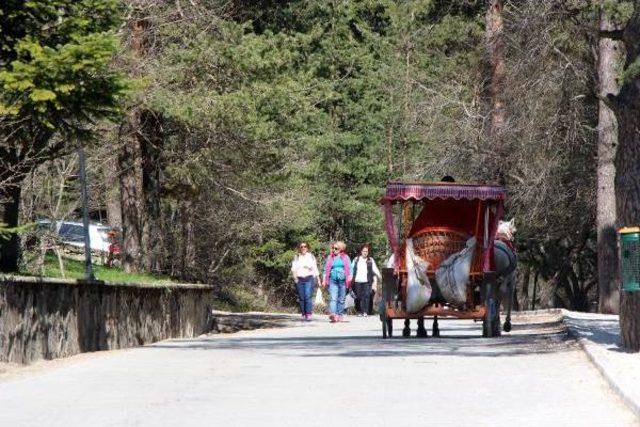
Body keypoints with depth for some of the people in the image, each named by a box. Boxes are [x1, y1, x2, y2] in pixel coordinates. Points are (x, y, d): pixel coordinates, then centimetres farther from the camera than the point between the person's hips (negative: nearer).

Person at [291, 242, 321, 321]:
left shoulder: (311, 256, 12)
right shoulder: (296, 257, 13)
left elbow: (315, 268, 14)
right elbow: (293, 268, 5)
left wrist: (318, 279, 13)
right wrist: (295, 277, -11)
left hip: (309, 278, -2)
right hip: (299, 279, 2)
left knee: (308, 296, -16)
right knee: (301, 298, 1)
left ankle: (309, 314, -19)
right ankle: (303, 314, 8)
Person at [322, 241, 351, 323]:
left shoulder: (345, 257, 9)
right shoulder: (330, 258, 12)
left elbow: (349, 269, 8)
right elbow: (326, 269, 15)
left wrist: (349, 279, -4)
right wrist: (324, 280, 9)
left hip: (342, 280, 0)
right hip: (333, 280, 0)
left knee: (341, 299, 6)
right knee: (333, 298, -15)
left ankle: (340, 315, 14)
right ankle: (332, 314, -29)